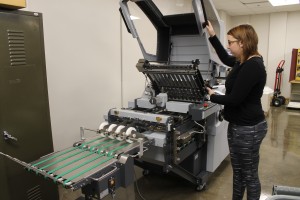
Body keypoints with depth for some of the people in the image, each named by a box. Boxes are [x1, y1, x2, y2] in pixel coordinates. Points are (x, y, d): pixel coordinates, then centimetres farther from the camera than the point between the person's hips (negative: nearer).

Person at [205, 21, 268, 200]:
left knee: (249, 175, 9)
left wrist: (213, 96, -7)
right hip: (238, 125, 10)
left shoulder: (252, 66, -23)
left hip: (248, 128, -10)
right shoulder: (245, 62, 7)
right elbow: (226, 59, 26)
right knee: (237, 170, 22)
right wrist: (212, 36, 20)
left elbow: (234, 99, -25)